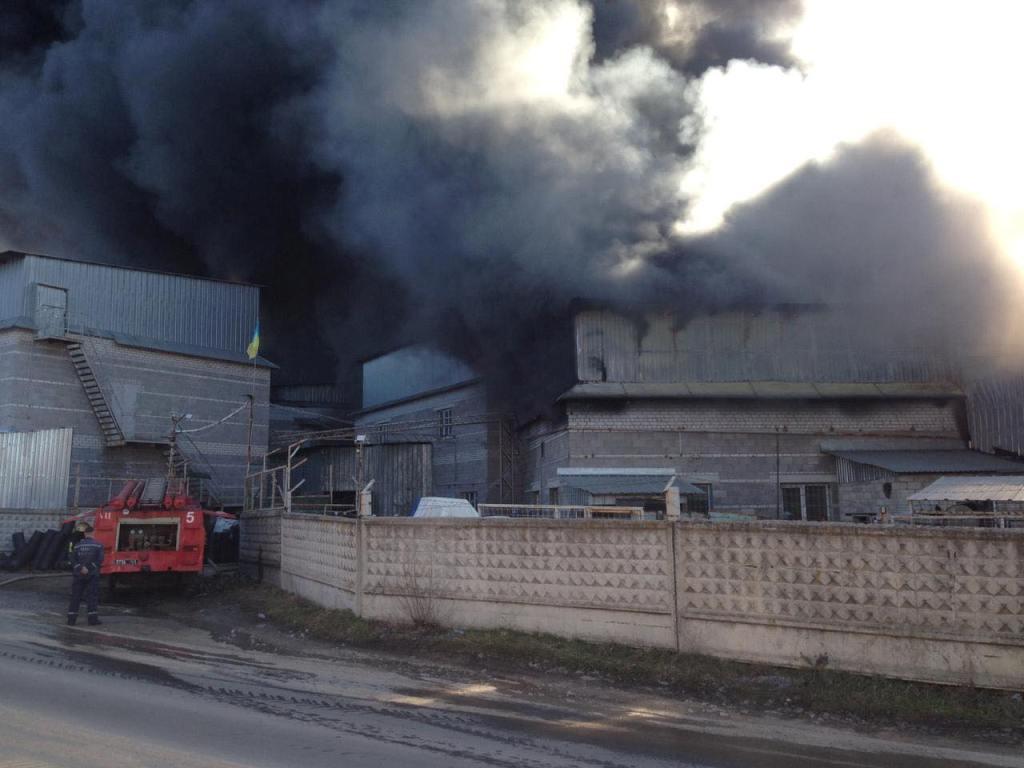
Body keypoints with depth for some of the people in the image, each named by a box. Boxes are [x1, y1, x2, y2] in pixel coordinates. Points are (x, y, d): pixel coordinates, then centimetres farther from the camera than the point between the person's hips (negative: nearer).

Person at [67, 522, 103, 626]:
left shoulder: (77, 545, 1)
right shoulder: (98, 545, -3)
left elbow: (73, 560, -5)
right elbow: (99, 559, -10)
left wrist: (80, 568, -9)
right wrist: (89, 568, -7)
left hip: (78, 575, 1)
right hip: (92, 575, -1)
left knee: (75, 597, 8)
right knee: (92, 597, 2)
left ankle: (71, 619, 8)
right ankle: (93, 619, -2)